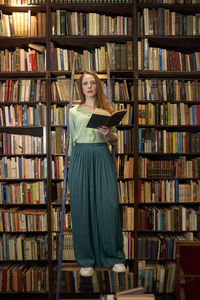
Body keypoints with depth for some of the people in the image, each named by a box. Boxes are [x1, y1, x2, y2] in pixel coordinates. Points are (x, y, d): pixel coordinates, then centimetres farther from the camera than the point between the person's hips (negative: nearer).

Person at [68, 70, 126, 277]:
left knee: (109, 205, -6)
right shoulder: (74, 111, 13)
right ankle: (86, 260, 13)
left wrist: (108, 134, -8)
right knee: (82, 207, 0)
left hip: (102, 158, 0)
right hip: (81, 158, 0)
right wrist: (70, 163, 12)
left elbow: (114, 139, 14)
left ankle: (114, 257, 11)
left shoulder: (107, 110, 14)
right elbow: (71, 139, 16)